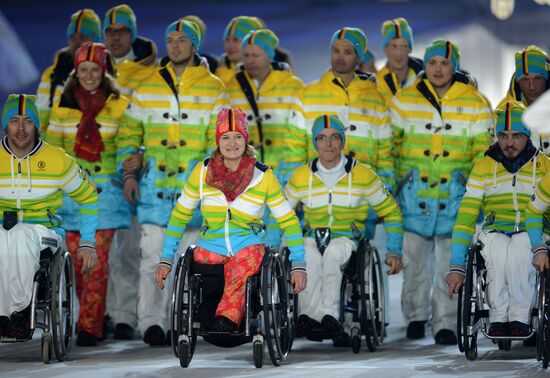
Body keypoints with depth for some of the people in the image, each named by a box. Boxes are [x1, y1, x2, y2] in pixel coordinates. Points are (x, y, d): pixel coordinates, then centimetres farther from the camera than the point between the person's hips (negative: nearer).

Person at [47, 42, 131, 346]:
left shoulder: (119, 106, 5)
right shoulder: (63, 105, 10)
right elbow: (52, 149, 12)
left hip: (105, 188, -2)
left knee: (97, 260, -10)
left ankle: (90, 326, -10)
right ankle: (92, 319, 12)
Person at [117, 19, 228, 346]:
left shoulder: (213, 89, 7)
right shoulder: (147, 88, 12)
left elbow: (220, 137, 4)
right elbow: (129, 133, 14)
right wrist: (129, 172, 4)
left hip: (195, 181, 0)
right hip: (154, 181, 1)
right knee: (153, 251, -9)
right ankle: (151, 321, -12)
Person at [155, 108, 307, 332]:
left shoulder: (263, 176, 3)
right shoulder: (202, 172, 5)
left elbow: (288, 220, 7)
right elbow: (180, 214, 13)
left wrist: (298, 265, -2)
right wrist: (166, 260, 8)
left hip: (247, 247, -3)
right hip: (209, 248, 3)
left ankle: (226, 320, -56)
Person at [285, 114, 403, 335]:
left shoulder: (363, 175, 1)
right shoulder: (301, 177, 5)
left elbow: (391, 212, 11)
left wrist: (394, 252, 3)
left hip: (347, 239, -1)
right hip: (313, 238, 1)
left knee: (334, 252, -38)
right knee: (308, 257, -37)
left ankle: (328, 313, -41)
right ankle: (311, 314, -43)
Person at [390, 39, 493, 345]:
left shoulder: (475, 105, 3)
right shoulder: (404, 101, 5)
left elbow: (483, 153, 8)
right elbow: (390, 145, 13)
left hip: (455, 194, -1)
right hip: (414, 192, 1)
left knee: (449, 262, -3)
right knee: (414, 259, 5)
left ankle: (445, 323, 3)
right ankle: (416, 316, 20)